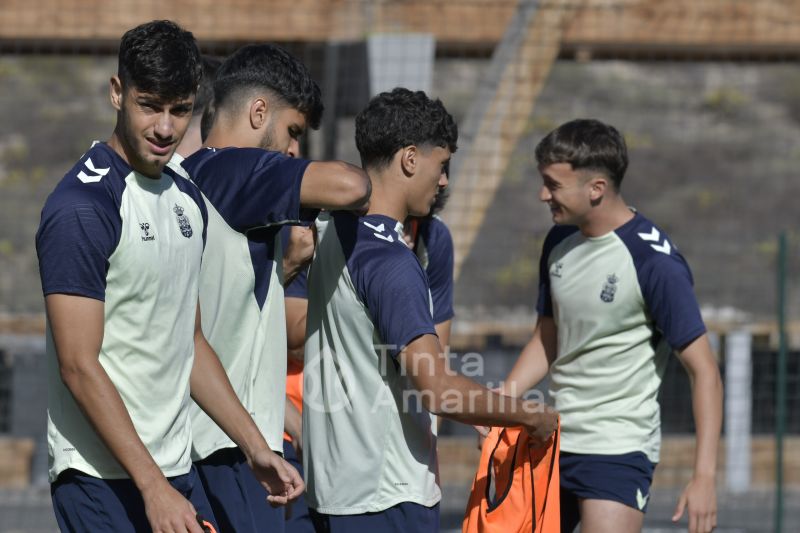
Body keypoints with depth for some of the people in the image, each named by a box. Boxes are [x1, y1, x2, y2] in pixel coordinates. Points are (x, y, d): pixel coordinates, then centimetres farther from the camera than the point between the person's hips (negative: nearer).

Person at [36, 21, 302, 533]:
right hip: (103, 480, -8)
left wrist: (257, 449, 17)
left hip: (178, 471, 8)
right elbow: (79, 366, -17)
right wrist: (153, 488, -21)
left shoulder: (188, 200, 13)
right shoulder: (81, 207, -13)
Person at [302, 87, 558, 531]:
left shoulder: (328, 231, 8)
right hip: (388, 495, -9)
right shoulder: (390, 262, -19)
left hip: (330, 481, 9)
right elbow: (438, 389, -25)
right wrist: (531, 416, -11)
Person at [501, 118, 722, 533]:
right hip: (553, 441, 8)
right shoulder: (559, 243, 6)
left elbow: (703, 371, -15)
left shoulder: (654, 261, -17)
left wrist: (704, 476, -22)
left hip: (620, 449, -8)